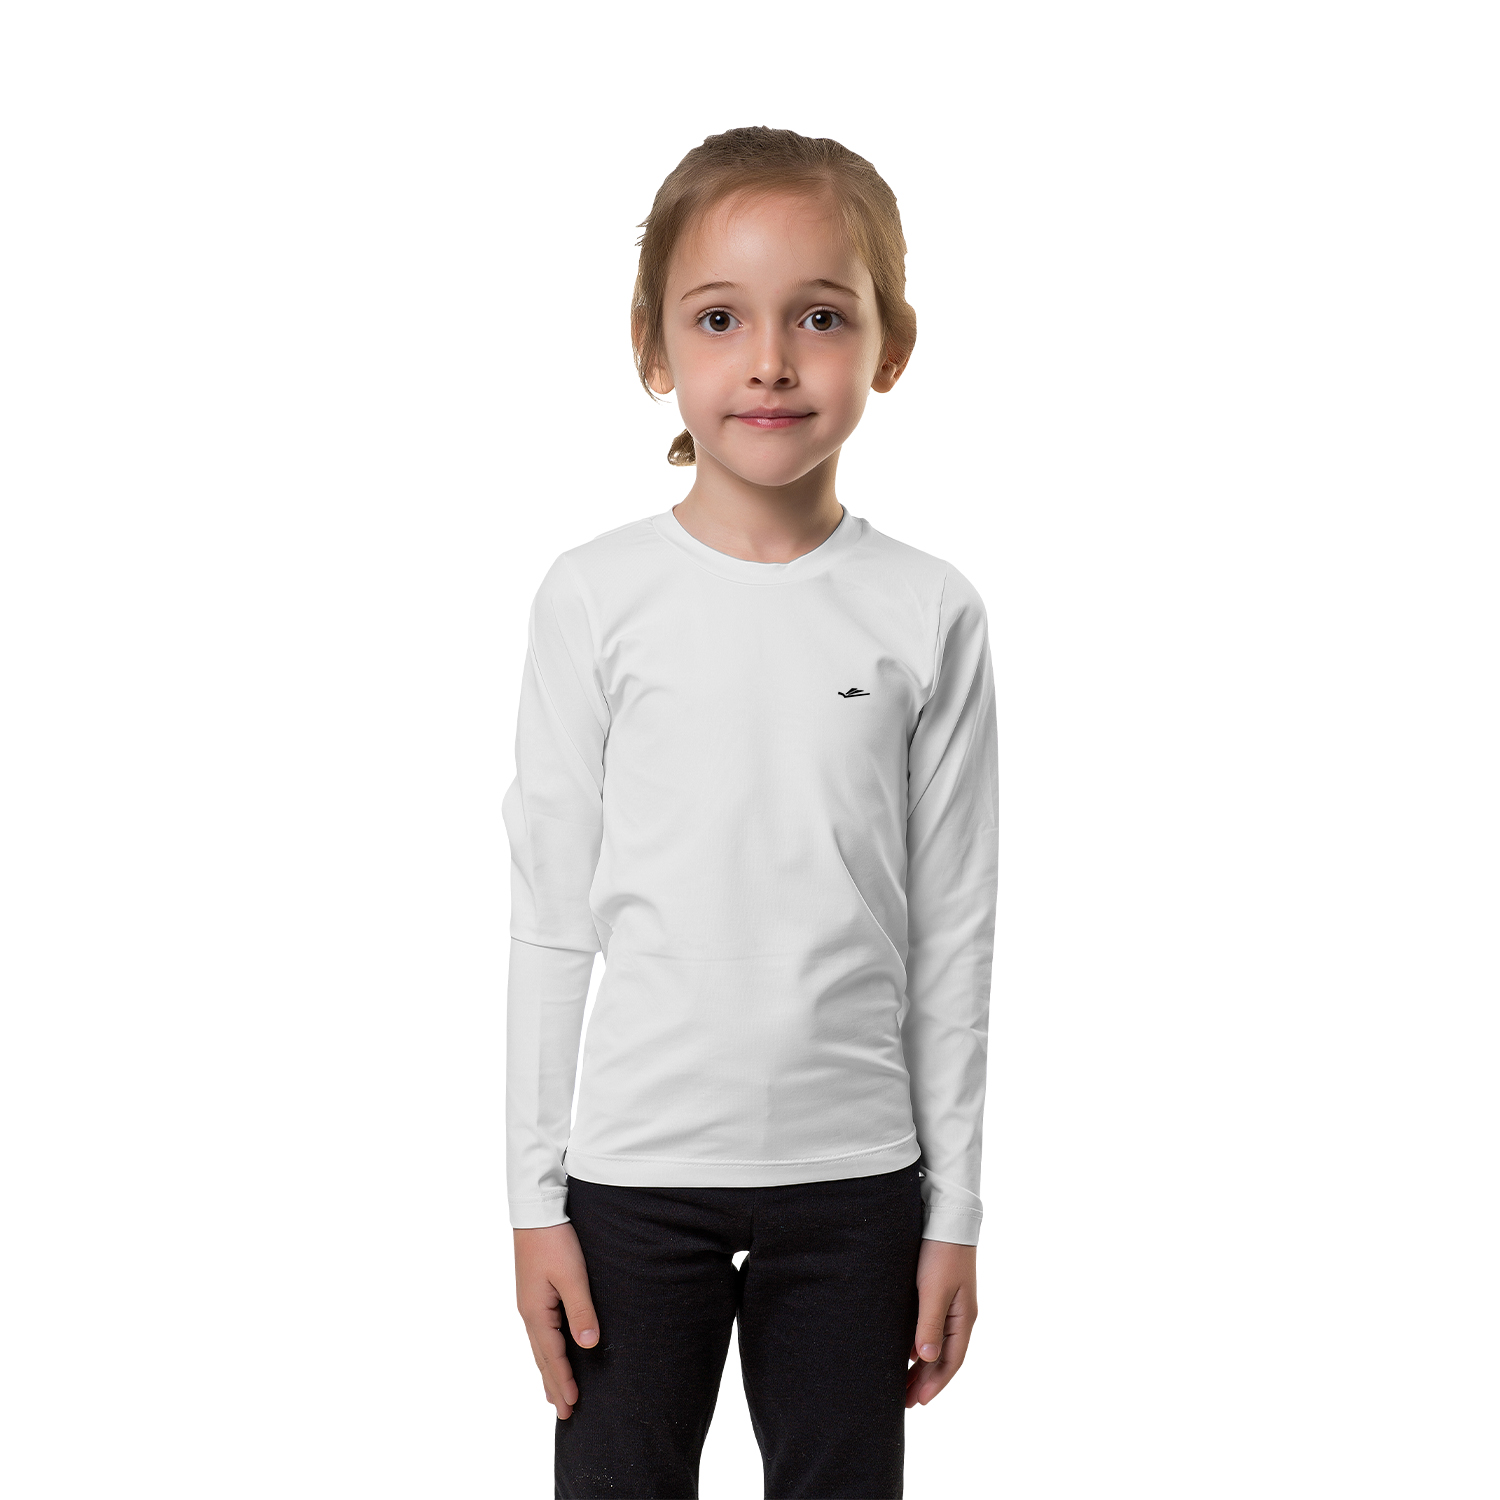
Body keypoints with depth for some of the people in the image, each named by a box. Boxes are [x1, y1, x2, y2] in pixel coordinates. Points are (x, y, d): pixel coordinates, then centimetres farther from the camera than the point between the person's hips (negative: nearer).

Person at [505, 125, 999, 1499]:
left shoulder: (930, 615, -1)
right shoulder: (596, 598, -3)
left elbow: (953, 934, 3)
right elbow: (551, 917, 1)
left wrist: (955, 1213, 4)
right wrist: (536, 1195, 0)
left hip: (851, 1175, 1)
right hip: (636, 1168, 0)